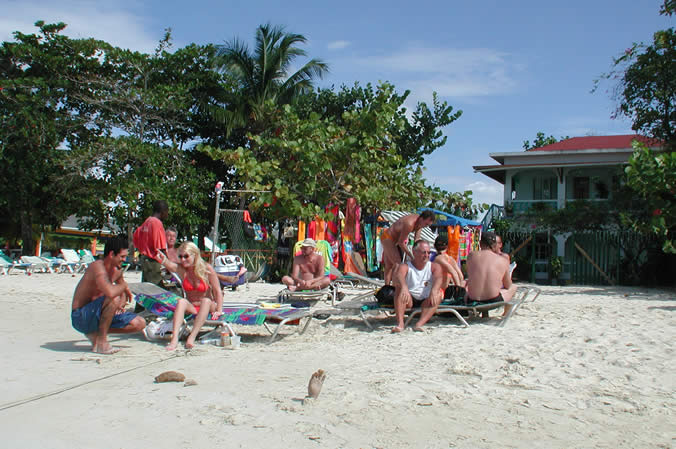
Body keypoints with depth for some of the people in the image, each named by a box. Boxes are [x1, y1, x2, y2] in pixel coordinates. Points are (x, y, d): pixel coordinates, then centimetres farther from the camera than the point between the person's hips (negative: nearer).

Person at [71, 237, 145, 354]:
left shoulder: (116, 269, 4)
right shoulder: (97, 266, -22)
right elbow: (111, 292, -41)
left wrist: (120, 304, 2)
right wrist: (124, 286, -18)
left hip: (97, 315, 9)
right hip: (80, 317, -8)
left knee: (140, 323, 0)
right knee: (114, 299, -35)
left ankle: (96, 332, 7)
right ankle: (101, 342, -21)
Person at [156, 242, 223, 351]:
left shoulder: (207, 268, -10)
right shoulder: (182, 269, -4)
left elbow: (218, 291, -9)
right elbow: (171, 266, -29)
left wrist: (219, 310, -19)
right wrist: (164, 261, -51)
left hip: (207, 306, -2)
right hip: (191, 307, 2)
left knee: (206, 300, -34)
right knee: (182, 301, -29)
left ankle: (192, 337, -43)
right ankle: (174, 339, -44)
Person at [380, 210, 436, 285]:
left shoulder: (419, 222, -7)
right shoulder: (409, 224, -34)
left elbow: (417, 240, -1)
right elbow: (401, 242, -26)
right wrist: (411, 256, -20)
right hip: (387, 238, -9)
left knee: (389, 266, 10)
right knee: (397, 263, -16)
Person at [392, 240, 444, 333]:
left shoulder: (434, 267, 4)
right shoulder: (405, 267, -2)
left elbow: (439, 278, -19)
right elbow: (398, 276, -26)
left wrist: (434, 290, -42)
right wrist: (404, 287, -50)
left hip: (426, 300, 1)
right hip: (409, 300, -1)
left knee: (438, 294, -26)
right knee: (399, 288, -26)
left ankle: (420, 324, -41)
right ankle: (400, 323, -38)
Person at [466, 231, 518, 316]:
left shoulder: (471, 255, 1)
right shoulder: (503, 260, -1)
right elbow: (508, 286, 12)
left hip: (472, 301, 2)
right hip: (493, 301, -2)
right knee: (513, 287, 29)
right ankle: (506, 314, 41)